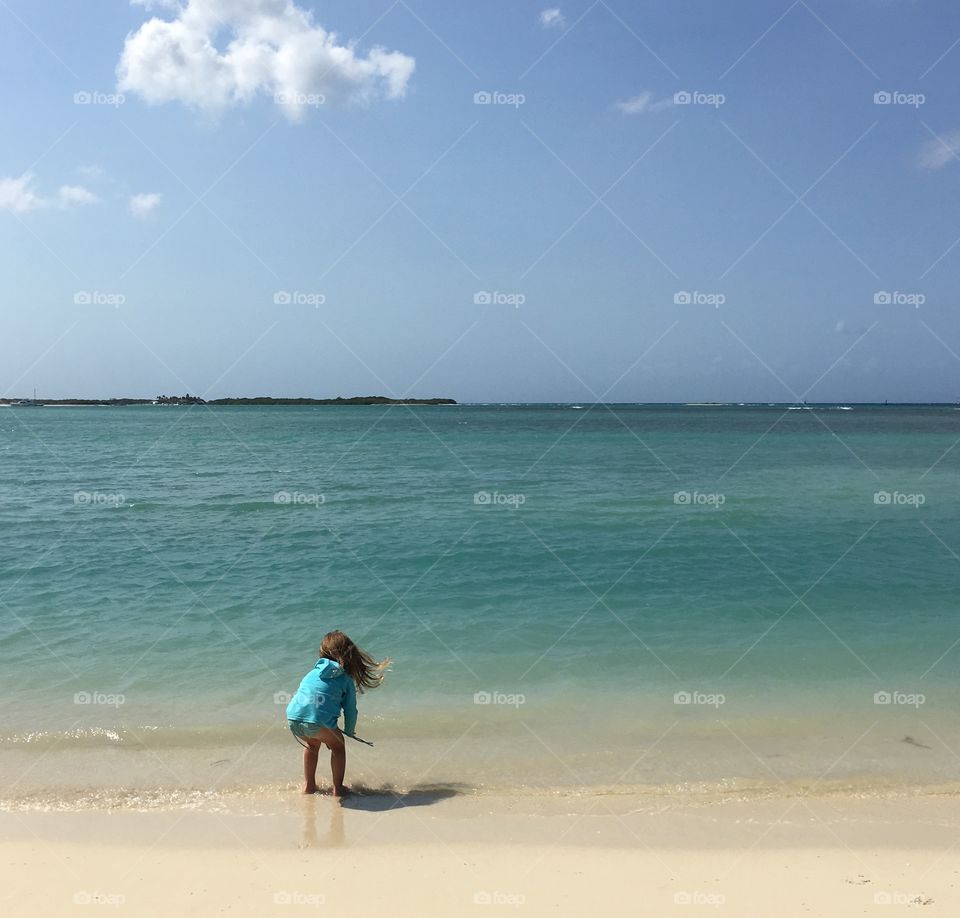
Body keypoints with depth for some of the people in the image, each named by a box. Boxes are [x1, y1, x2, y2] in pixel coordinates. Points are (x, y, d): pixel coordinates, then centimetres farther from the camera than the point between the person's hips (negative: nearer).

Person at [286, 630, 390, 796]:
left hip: (293, 717, 5)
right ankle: (338, 788, 23)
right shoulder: (346, 679, 14)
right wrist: (349, 732, 32)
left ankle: (309, 785, 40)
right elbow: (350, 710, 14)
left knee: (312, 745, 34)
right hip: (319, 720, -5)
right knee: (337, 746, 23)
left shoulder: (313, 672, 26)